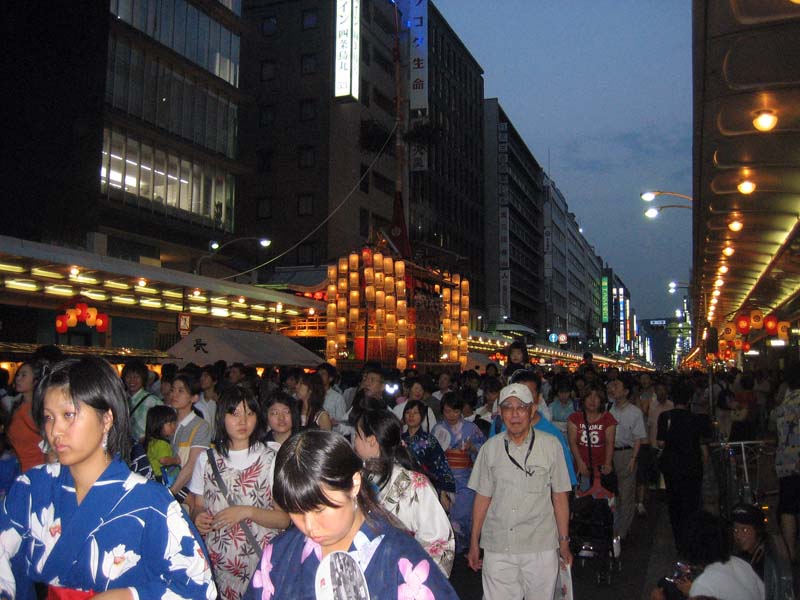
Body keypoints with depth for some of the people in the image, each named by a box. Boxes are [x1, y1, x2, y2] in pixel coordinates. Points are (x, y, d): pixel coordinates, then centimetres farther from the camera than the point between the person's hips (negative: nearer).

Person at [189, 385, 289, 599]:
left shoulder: (270, 459, -4)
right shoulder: (206, 459, 6)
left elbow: (284, 519, -6)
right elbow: (196, 506, 13)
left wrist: (247, 512, -19)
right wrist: (198, 518, -9)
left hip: (259, 561, -2)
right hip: (216, 562, 2)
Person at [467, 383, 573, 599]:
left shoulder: (550, 445, 0)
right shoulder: (490, 448, 4)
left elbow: (560, 497, 4)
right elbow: (482, 498, 8)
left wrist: (564, 541, 4)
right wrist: (474, 544, 10)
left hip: (540, 548, -1)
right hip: (497, 547, 1)